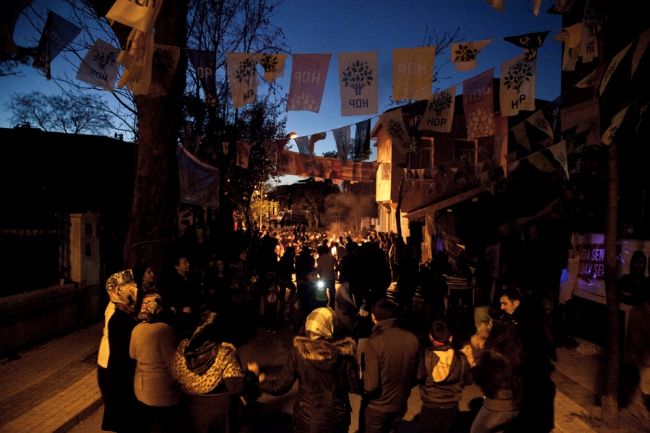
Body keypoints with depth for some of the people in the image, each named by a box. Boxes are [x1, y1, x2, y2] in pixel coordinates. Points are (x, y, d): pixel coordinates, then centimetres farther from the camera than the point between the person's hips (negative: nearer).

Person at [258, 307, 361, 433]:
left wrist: (261, 382, 9)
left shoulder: (299, 351, -17)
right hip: (336, 418, 1)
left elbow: (281, 386, -10)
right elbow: (355, 387, -8)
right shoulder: (343, 351, -17)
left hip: (307, 419, 0)